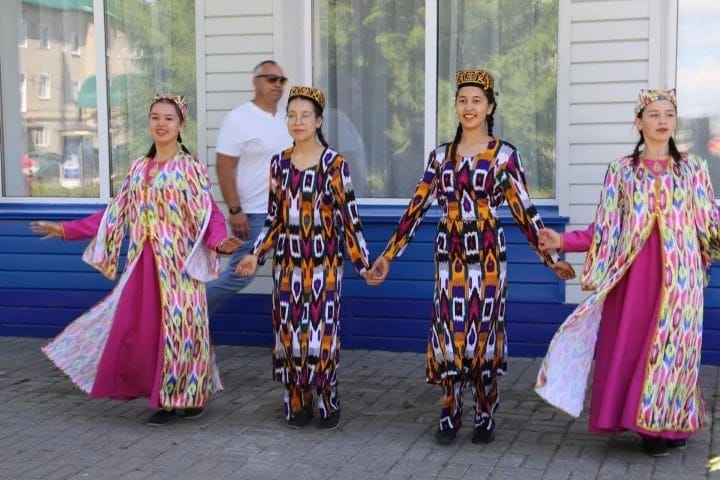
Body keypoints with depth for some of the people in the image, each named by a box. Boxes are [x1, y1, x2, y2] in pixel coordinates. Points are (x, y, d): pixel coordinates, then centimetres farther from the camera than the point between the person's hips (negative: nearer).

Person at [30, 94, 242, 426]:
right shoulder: (139, 169, 11)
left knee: (178, 328, -1)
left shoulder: (190, 168, -5)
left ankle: (188, 396, 16)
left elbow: (210, 215, -10)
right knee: (137, 331, 4)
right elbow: (116, 214, 13)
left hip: (178, 264, -5)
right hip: (144, 264, 5)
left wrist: (219, 242, -31)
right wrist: (66, 230, 13)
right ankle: (162, 398, 17)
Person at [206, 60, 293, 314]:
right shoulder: (239, 118, -10)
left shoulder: (286, 119, 10)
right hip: (255, 214, -7)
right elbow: (224, 167, -14)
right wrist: (235, 210, -19)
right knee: (239, 275, -3)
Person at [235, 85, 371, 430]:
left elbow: (348, 218, -5)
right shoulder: (279, 163, 6)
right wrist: (256, 254, 0)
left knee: (322, 333, -3)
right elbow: (274, 219, 10)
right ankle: (298, 403, 18)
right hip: (288, 264, 4)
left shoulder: (335, 164, -5)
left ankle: (328, 402, 13)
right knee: (289, 333, 5)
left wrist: (363, 262, -9)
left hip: (324, 264, -3)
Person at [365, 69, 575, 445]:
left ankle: (485, 418, 16)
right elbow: (416, 209, 7)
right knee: (448, 330, 3)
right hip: (450, 253, 2)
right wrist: (388, 255, 5)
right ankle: (450, 415, 16)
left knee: (484, 330, 3)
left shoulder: (504, 155, -1)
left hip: (488, 254, -2)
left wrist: (552, 256, -4)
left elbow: (524, 211, 0)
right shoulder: (440, 155, 7)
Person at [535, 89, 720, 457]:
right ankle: (648, 424, 10)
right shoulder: (622, 170, 7)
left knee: (672, 344, -1)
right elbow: (606, 230, 4)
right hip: (634, 272, 0)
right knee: (631, 342, -1)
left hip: (679, 274, 0)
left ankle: (667, 425, 9)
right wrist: (564, 241, -5)